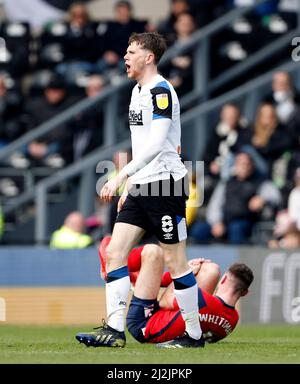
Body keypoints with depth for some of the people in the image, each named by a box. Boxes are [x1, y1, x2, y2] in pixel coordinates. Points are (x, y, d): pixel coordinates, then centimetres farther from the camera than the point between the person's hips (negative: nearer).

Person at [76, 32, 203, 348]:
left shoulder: (161, 91, -13)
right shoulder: (138, 91, 17)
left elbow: (155, 144, -23)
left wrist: (121, 176, -26)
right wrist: (130, 184, 23)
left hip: (165, 184, -9)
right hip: (143, 186, 9)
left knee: (175, 261, -3)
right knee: (114, 253, -1)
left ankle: (194, 335, 6)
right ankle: (114, 330, -3)